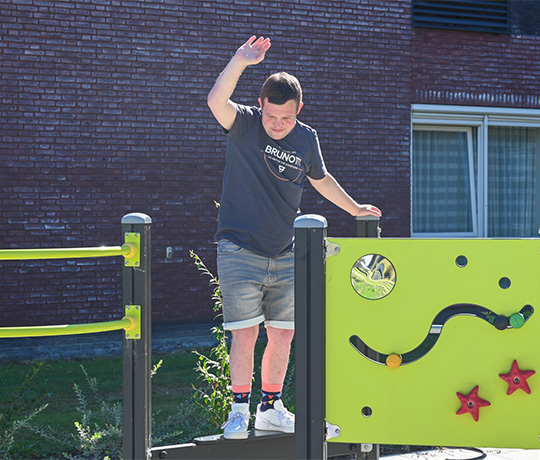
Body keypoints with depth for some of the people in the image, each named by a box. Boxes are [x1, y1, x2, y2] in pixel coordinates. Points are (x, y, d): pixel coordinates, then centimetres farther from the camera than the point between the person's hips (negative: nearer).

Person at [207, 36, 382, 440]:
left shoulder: (307, 139, 5)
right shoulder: (244, 125, -7)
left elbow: (321, 179, 24)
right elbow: (216, 101, -28)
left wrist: (354, 208, 28)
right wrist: (240, 61, -38)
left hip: (285, 255, 4)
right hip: (240, 250, -4)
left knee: (283, 334, 7)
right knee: (245, 332, -6)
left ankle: (271, 408, 20)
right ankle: (239, 410, 5)